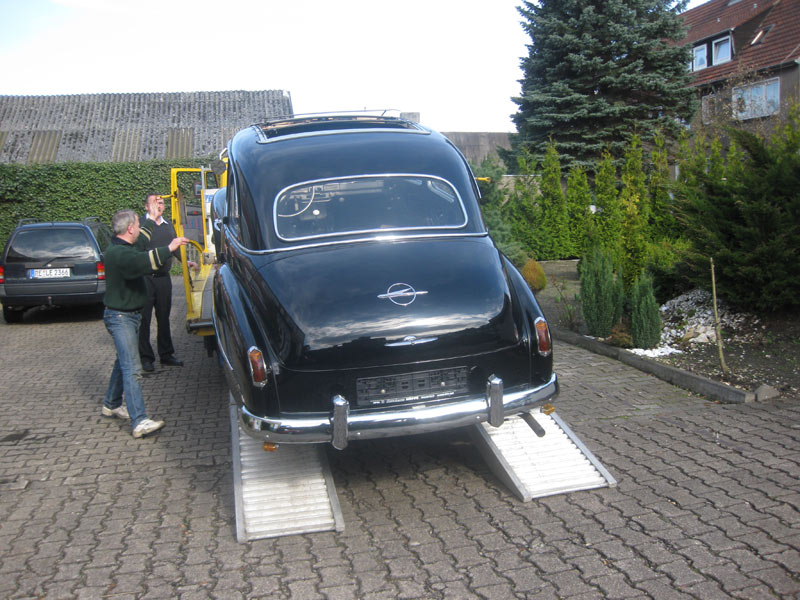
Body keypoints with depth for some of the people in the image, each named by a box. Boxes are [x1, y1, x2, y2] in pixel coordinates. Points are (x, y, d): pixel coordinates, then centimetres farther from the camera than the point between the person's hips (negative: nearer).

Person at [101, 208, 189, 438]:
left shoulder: (126, 246, 10)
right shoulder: (118, 253, -22)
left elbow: (142, 238, 33)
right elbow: (143, 262, -41)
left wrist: (152, 221, 45)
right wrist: (168, 249, -39)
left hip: (131, 314, 11)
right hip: (120, 317, -11)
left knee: (124, 362, 21)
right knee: (132, 369, -16)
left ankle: (111, 405, 36)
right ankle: (139, 422, -20)